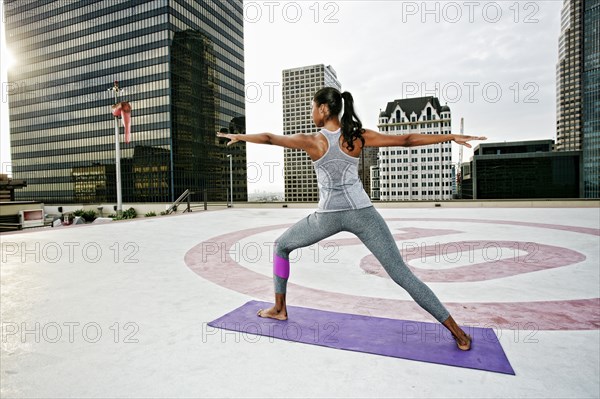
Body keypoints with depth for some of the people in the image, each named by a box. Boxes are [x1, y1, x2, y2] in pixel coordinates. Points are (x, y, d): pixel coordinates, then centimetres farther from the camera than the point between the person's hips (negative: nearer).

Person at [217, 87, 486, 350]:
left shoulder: (312, 141, -4)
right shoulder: (358, 137, -1)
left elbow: (269, 138, 8)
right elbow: (407, 140, 0)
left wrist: (239, 136, 25)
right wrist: (451, 137, 9)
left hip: (328, 216, -2)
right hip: (362, 213, 2)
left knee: (281, 246, 23)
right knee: (401, 273, 7)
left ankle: (279, 309, 30)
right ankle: (456, 332, 13)